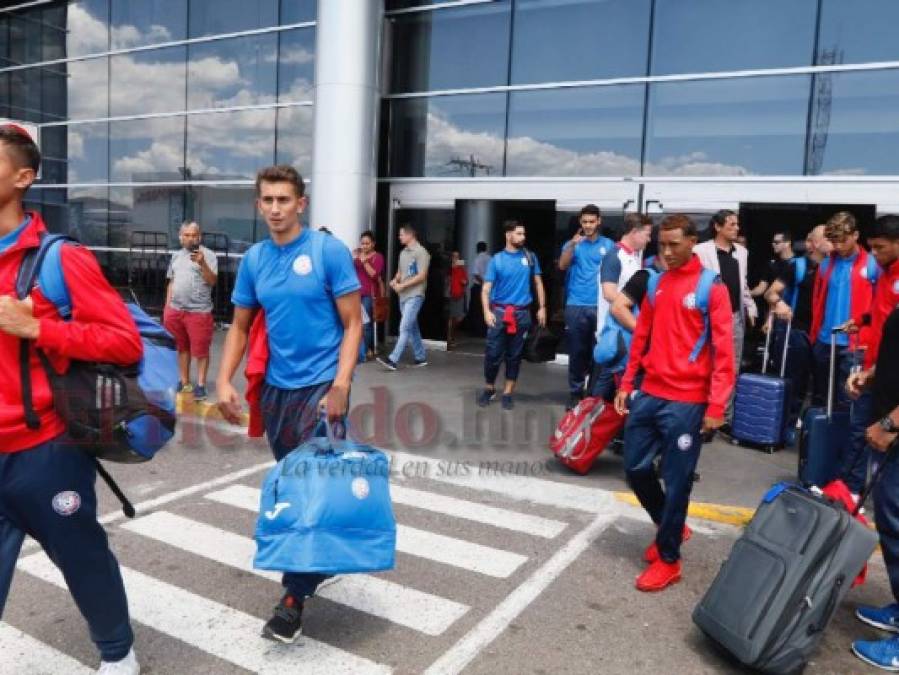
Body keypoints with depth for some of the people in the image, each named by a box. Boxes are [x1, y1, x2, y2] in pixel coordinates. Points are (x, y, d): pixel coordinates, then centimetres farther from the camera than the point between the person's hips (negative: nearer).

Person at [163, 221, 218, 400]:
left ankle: (200, 385, 5)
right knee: (181, 348, 13)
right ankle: (184, 382, 23)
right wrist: (167, 307, 14)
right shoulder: (176, 255, 14)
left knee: (200, 350, -2)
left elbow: (212, 281, -12)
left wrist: (202, 264, -26)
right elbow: (171, 282, 18)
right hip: (175, 310, 6)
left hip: (199, 311, -6)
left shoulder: (208, 255, -5)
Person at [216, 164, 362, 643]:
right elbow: (240, 326, 11)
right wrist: (224, 381, -1)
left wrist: (341, 385, -18)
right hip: (275, 387, 5)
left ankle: (295, 596, 4)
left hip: (321, 384, -5)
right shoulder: (253, 260, 5)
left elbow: (352, 323, -9)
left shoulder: (329, 251, -9)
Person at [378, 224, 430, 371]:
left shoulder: (421, 252, -10)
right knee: (412, 328, 12)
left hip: (415, 296, -8)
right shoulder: (403, 253, 15)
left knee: (405, 328, -12)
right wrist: (394, 280, 0)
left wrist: (402, 285, -16)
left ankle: (393, 360, -17)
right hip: (403, 296, 8)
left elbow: (422, 276, -16)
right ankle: (421, 357, 21)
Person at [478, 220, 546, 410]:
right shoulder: (497, 259, 0)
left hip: (522, 313, 2)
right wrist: (487, 311, -15)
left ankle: (508, 393, 17)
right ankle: (489, 388, 19)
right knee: (493, 353, -1)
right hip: (499, 312, -1)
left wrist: (542, 307, 5)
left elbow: (538, 283, 12)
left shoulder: (530, 257, 5)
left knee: (515, 355, 7)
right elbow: (486, 289, -2)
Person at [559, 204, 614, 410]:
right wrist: (572, 244, -27)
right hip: (576, 306, 0)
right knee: (577, 351, 5)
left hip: (601, 306, 0)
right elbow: (562, 266, -11)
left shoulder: (609, 245, 7)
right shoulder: (572, 244, 6)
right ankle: (575, 392, 15)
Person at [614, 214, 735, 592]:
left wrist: (716, 406, -16)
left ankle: (668, 559, 19)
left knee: (676, 481, 2)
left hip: (686, 402, -6)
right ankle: (671, 526, 36)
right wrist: (626, 384, 13)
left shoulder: (712, 288, -6)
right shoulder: (655, 284, 11)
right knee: (635, 468, 11)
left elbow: (723, 350, -10)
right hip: (649, 394, 6)